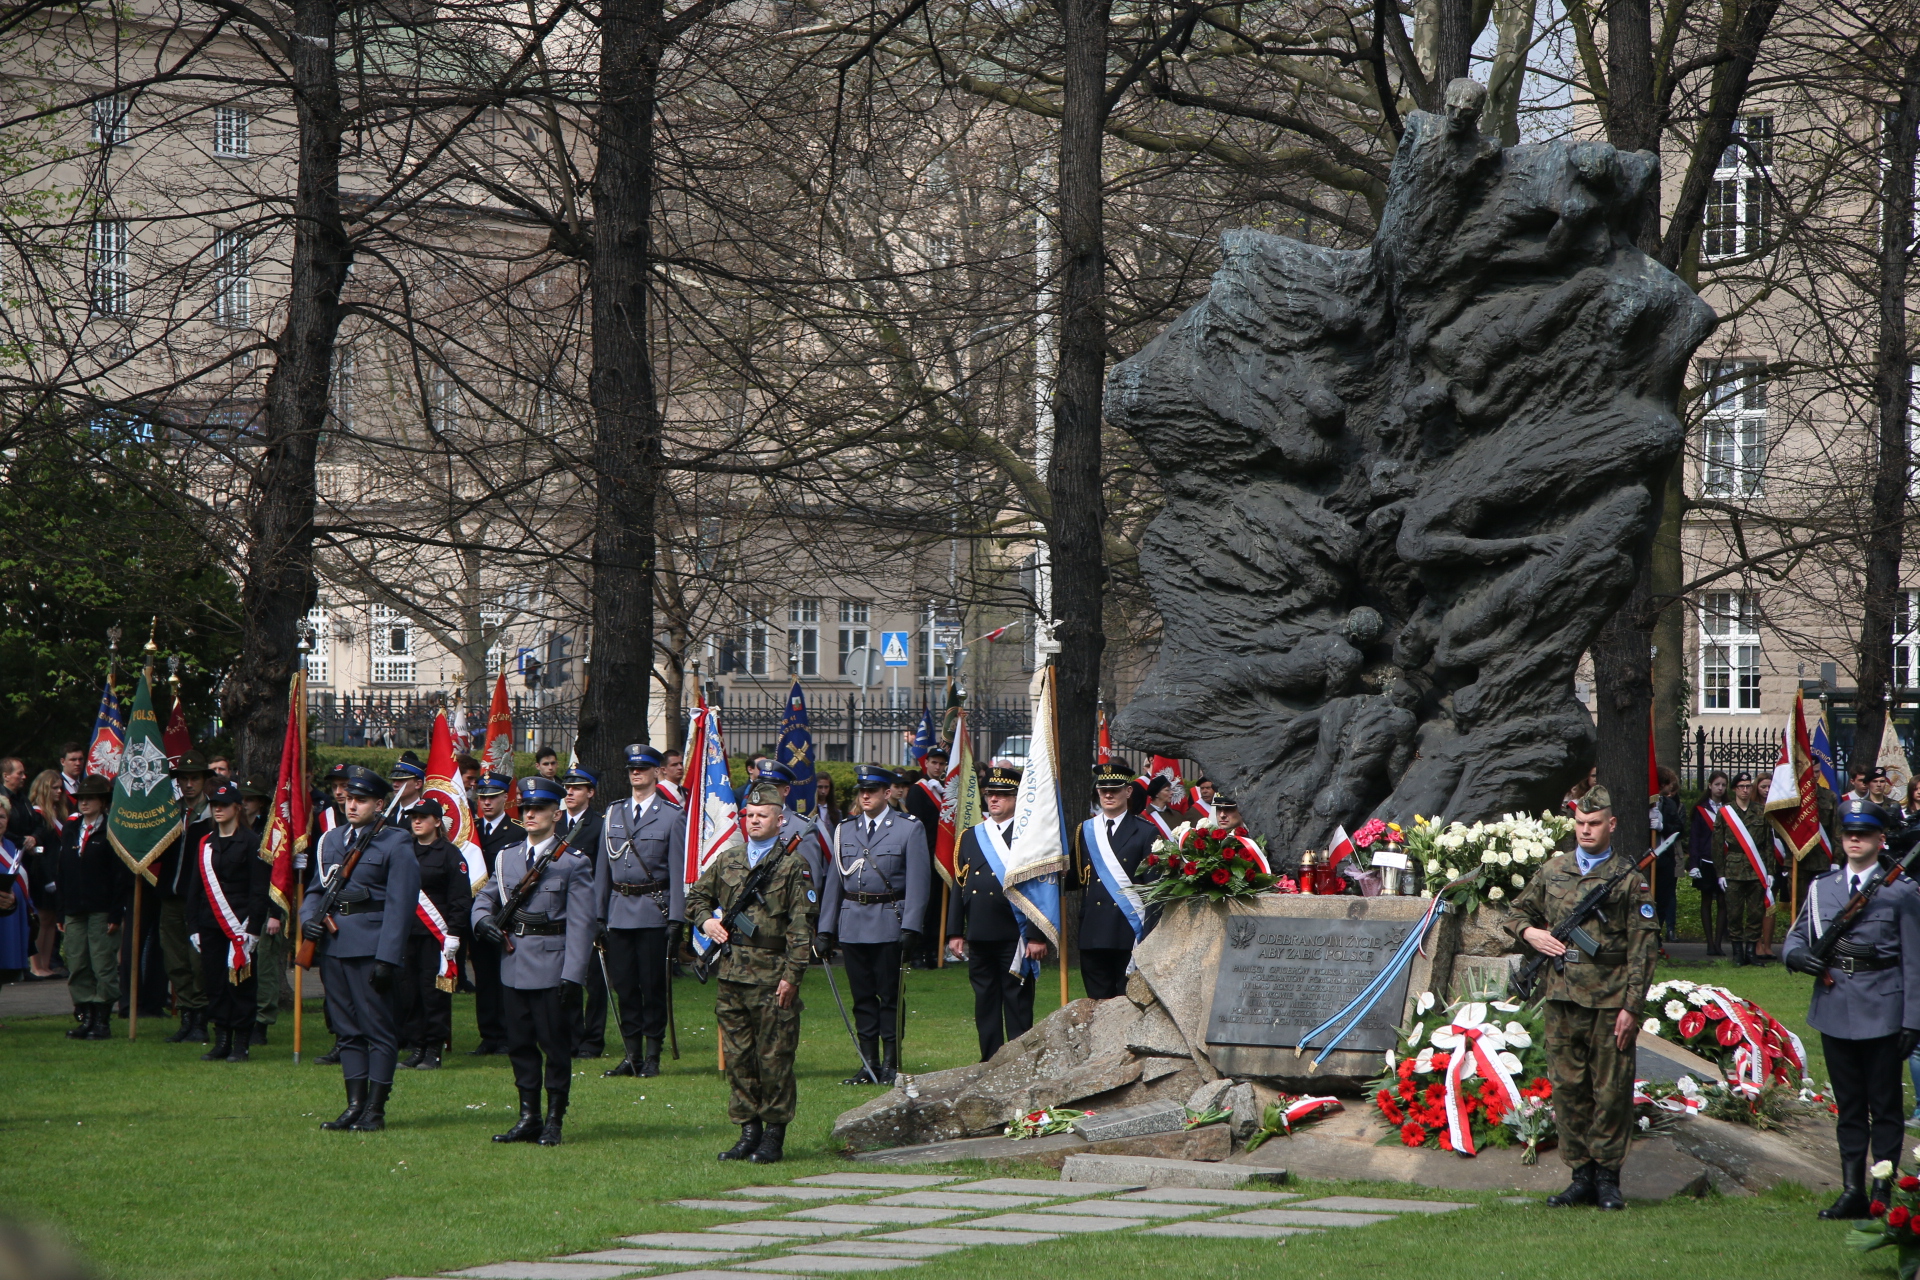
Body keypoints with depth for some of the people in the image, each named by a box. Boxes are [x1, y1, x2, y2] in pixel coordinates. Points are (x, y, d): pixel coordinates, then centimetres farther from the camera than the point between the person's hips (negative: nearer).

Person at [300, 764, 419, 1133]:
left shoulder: (396, 845, -5)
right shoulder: (332, 840, 15)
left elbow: (399, 906, -10)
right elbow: (316, 889, 20)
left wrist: (387, 960, -16)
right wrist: (309, 917, -3)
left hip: (371, 947, -6)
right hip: (333, 946, 6)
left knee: (377, 1029, -2)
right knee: (347, 1029, 10)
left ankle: (375, 1110, 2)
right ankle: (354, 1105, 15)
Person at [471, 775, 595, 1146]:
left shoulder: (573, 863, -5)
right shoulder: (507, 857, 11)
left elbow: (580, 924, -8)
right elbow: (485, 897, 19)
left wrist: (573, 976, -15)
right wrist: (483, 920, -6)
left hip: (551, 967, -5)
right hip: (513, 966, 5)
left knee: (555, 1045, 1)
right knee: (520, 1044, 9)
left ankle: (553, 1121, 9)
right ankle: (528, 1118, 17)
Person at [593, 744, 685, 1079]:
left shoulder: (672, 816, 0)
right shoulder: (612, 814, 12)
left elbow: (678, 871, -3)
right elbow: (602, 867, 13)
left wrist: (676, 919, -9)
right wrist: (598, 915, 8)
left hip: (653, 912, -4)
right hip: (619, 912, 4)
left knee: (653, 986, 0)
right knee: (624, 986, 5)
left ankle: (652, 1057, 7)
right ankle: (632, 1054, 12)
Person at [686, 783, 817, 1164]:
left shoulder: (793, 865, -2)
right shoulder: (727, 860, 13)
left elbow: (801, 927, -7)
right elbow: (697, 896, 27)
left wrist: (792, 976, -13)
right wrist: (706, 920, 4)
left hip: (772, 977, -5)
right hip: (731, 975, 5)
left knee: (774, 1058, -1)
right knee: (737, 1056, 8)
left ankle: (774, 1136, 6)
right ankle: (748, 1131, 17)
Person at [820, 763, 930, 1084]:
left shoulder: (909, 829, 0)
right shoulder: (844, 831, 13)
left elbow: (917, 881, -5)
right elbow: (834, 881, 14)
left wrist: (910, 927, -14)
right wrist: (826, 928, 8)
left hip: (889, 922, -4)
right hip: (852, 923, 4)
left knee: (890, 994, 0)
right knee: (862, 995, 7)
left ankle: (890, 1063, 7)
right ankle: (869, 1062, 13)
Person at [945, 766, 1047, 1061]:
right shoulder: (970, 837, 14)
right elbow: (958, 887, 14)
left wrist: (1038, 937, -10)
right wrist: (955, 933, 8)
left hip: (1015, 937, -5)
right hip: (979, 937, 5)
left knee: (1018, 1004, -2)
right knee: (985, 1004, 8)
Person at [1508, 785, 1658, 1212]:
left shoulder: (1629, 878, -1)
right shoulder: (1552, 870, 11)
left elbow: (1644, 948, -4)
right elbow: (1519, 911, 25)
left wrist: (1631, 1006, -11)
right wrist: (1529, 932, 0)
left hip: (1610, 1000, -4)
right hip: (1562, 998, 4)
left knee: (1611, 1091, 0)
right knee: (1567, 1088, 6)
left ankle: (1607, 1176, 9)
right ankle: (1581, 1175, 13)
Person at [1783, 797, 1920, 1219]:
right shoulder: (1821, 888, 10)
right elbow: (1796, 936, 16)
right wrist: (1799, 956, -9)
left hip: (1882, 1013, -4)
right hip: (1835, 1009, 4)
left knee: (1884, 1106, 2)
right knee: (1848, 1105, 10)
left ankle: (1882, 1194, 7)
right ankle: (1852, 1190, 16)